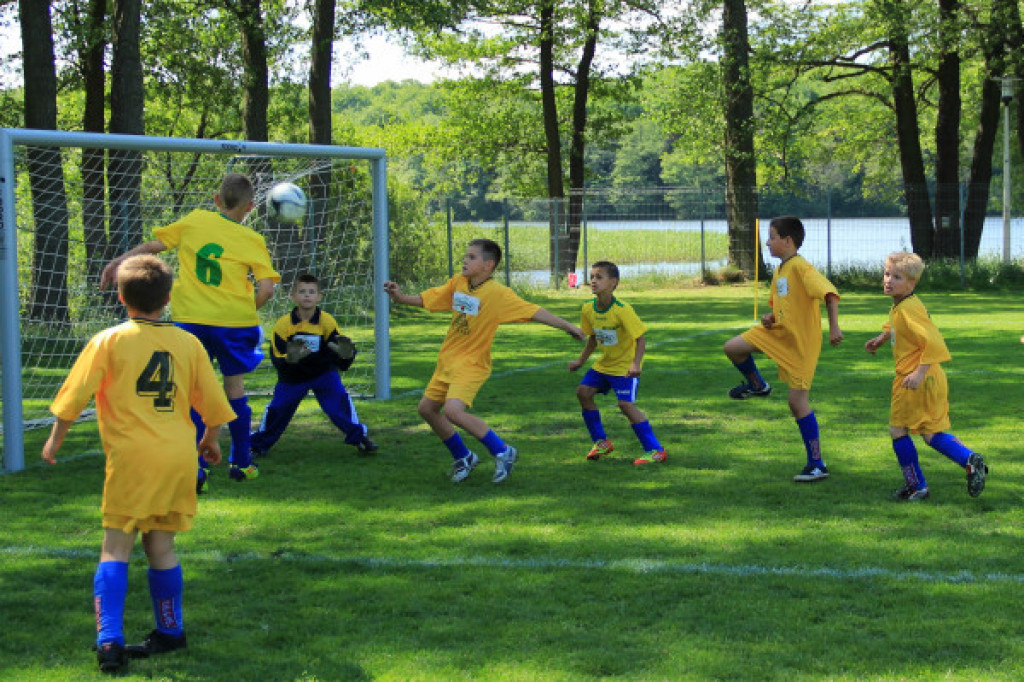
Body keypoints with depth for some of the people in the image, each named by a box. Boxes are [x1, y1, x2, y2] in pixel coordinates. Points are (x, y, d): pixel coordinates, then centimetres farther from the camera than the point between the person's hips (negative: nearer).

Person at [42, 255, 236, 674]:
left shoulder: (108, 341, -2)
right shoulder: (188, 343, 7)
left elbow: (75, 395, -1)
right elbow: (212, 404, 13)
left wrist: (56, 439, 13)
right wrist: (210, 440, 31)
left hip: (131, 458, -3)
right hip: (178, 457, 3)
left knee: (116, 548, -1)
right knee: (161, 545, 14)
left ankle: (109, 639, -13)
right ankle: (169, 632, 20)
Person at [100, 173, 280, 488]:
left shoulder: (195, 220, 5)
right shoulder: (252, 240, 1)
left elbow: (153, 245, 7)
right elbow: (266, 288, -7)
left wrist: (118, 261, 14)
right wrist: (248, 310, 10)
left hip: (190, 319, 0)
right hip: (233, 320, 0)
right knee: (234, 385, 17)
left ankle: (195, 468, -7)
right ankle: (241, 463, 26)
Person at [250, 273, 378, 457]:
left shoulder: (327, 321, -17)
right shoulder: (283, 324, -19)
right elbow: (277, 357, -18)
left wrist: (345, 353, -42)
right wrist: (289, 358, -41)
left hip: (323, 372, 0)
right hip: (292, 376, 0)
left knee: (339, 399, -17)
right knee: (277, 408, -3)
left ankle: (358, 437, -1)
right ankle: (259, 444, 19)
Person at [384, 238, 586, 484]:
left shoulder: (498, 293, -16)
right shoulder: (457, 283, 2)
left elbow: (534, 312, -16)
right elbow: (425, 299, 10)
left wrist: (568, 327, -17)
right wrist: (400, 296, -6)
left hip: (471, 364, -8)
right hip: (447, 360, 8)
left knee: (453, 410, -25)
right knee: (427, 408, 12)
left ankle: (502, 452, -9)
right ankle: (463, 458, 29)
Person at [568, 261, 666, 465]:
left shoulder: (622, 310, -25)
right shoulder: (588, 308, -4)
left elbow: (641, 338, -25)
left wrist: (635, 364, -37)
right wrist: (581, 360, 15)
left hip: (625, 366, -8)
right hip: (604, 363, 8)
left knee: (626, 404, -19)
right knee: (583, 392, 1)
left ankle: (655, 451, -11)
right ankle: (601, 442, 17)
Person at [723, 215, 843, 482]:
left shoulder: (801, 267, -18)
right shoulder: (778, 272, 10)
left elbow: (829, 293, -28)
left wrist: (834, 327, -37)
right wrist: (770, 318, 1)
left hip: (802, 341, -8)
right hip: (779, 333, 8)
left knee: (798, 401, -6)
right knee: (733, 347, -8)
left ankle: (817, 465, 3)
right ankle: (757, 385, 20)